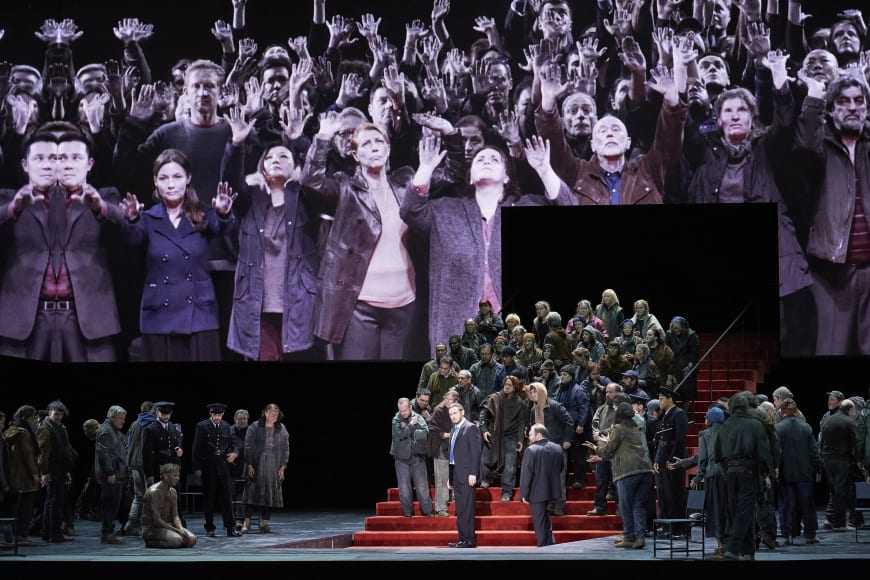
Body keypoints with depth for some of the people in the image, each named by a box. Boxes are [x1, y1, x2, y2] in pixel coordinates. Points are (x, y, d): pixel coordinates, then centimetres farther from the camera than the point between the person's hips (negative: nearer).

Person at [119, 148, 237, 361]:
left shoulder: (203, 215, 4)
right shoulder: (148, 219, 4)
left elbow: (224, 229, -15)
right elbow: (133, 237, -15)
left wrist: (224, 214, -39)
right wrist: (132, 220, -39)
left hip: (200, 317, 0)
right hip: (159, 319, 1)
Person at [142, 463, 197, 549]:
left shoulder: (173, 492, 7)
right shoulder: (154, 492, -19)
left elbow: (175, 516, 7)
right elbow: (156, 520, -22)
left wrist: (181, 528, -15)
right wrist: (177, 530, -22)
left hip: (167, 525, 8)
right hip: (151, 528, -8)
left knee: (192, 539, -12)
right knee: (177, 540, -32)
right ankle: (151, 543, -6)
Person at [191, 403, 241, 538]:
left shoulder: (226, 426, 8)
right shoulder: (202, 426, -4)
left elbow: (232, 443, 17)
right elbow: (196, 448, -4)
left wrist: (234, 453, -6)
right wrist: (197, 468, -8)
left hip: (223, 467, 3)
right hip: (208, 468, -3)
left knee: (226, 497, -1)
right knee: (208, 499, 4)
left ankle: (230, 528, -1)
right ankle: (209, 528, 12)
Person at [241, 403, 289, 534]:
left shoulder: (281, 429, 7)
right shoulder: (255, 427, 0)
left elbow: (285, 449, 8)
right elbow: (248, 446, -2)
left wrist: (282, 467, 1)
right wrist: (249, 465, -9)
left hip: (273, 468, 3)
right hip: (256, 467, -3)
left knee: (270, 494, 2)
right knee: (252, 492, -7)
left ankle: (264, 523, 8)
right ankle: (246, 522, -4)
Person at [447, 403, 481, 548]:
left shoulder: (471, 428, -7)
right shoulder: (453, 430, 18)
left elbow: (476, 452, -12)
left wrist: (473, 473, -18)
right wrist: (450, 477, 16)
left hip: (466, 474, -9)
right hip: (456, 474, 9)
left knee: (467, 508, -9)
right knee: (459, 509, 9)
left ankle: (470, 539, -7)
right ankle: (462, 538, 12)